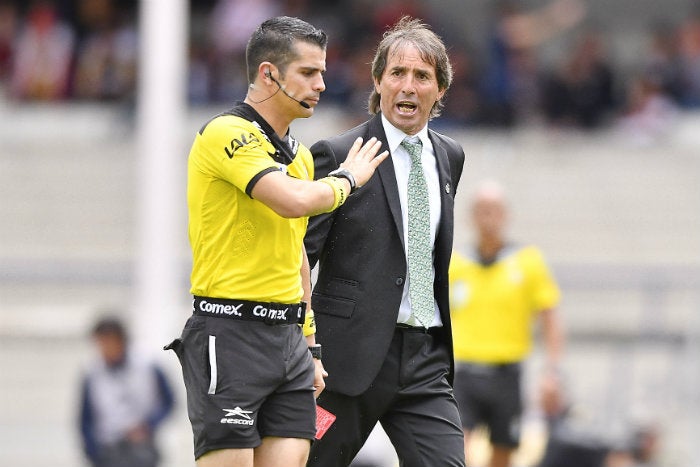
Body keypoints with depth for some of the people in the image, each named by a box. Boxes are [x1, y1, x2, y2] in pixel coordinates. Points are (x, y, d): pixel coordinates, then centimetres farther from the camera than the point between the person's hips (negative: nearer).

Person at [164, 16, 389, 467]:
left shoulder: (299, 154, 18)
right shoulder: (227, 134, -10)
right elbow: (295, 200, -25)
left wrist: (309, 345, 23)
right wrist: (347, 179, -5)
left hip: (288, 335, 8)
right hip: (230, 332, -8)